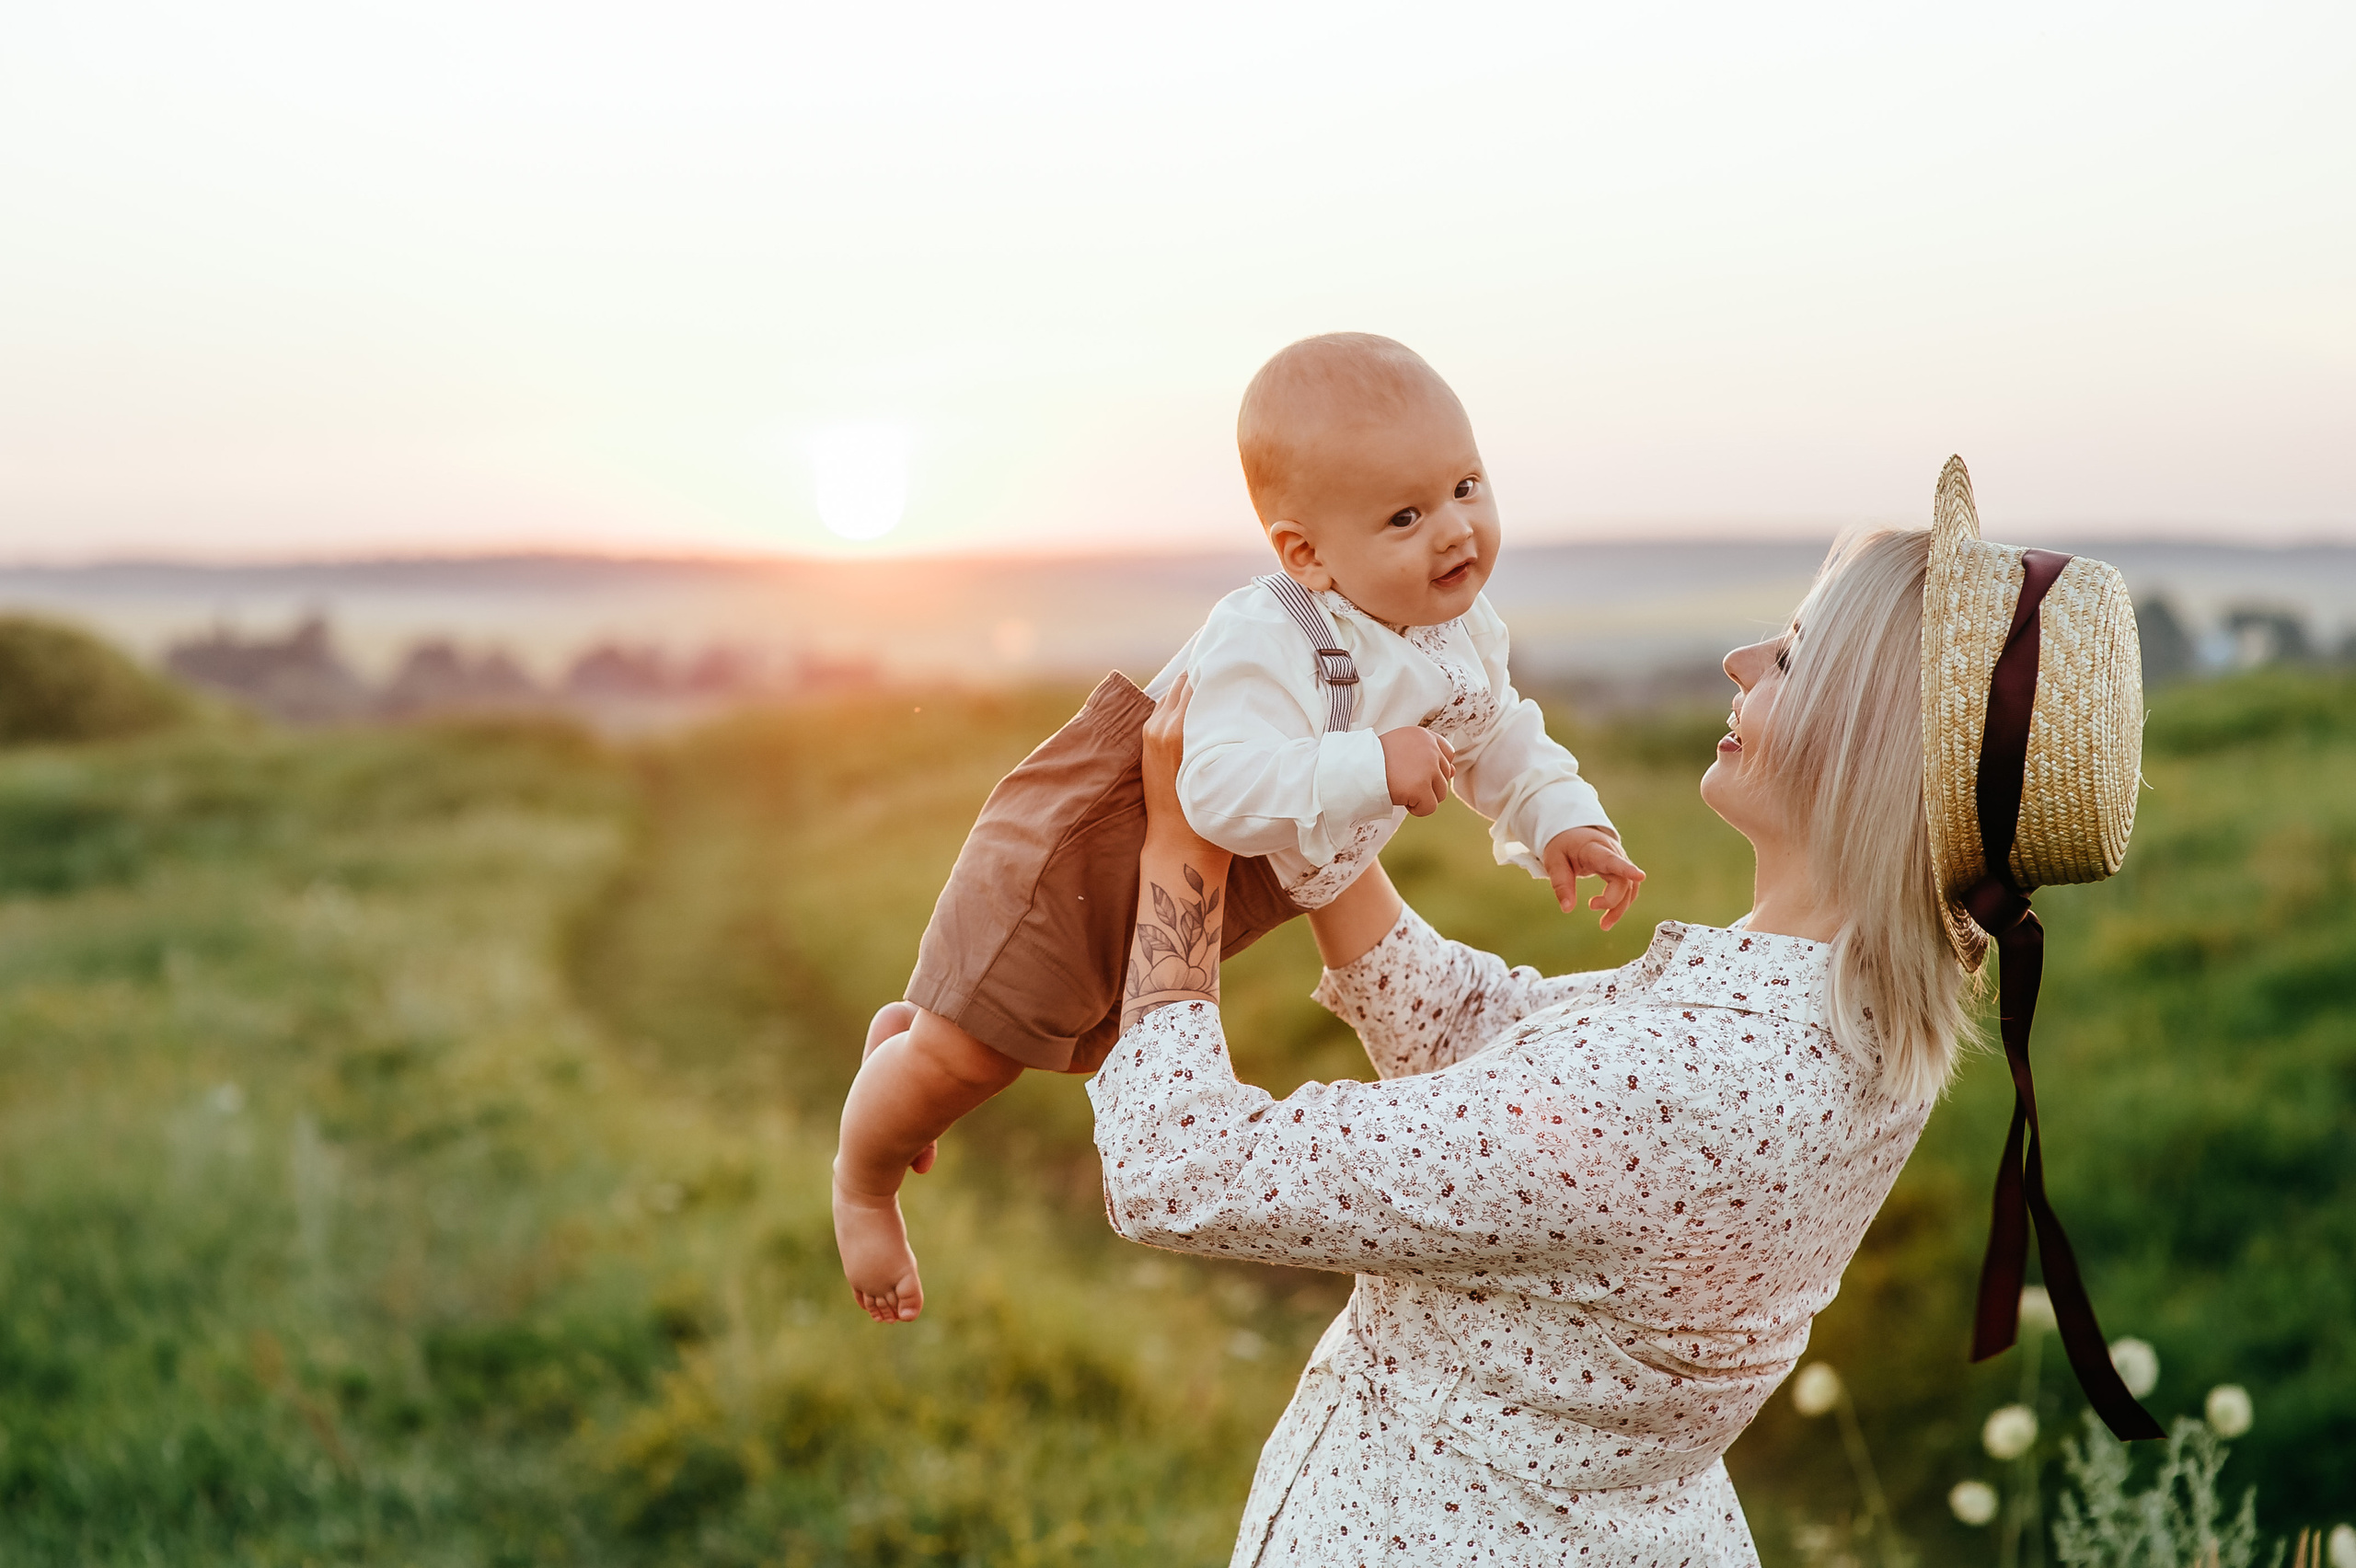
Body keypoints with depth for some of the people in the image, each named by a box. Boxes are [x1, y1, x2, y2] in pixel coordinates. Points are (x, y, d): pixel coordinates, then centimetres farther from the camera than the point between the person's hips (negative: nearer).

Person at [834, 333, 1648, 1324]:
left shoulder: (1463, 639, -8)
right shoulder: (1265, 645, -37)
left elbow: (1501, 741, 10)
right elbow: (1226, 790, -49)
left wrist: (1563, 824, -5)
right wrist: (1370, 767, -54)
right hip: (1107, 843, -8)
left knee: (1094, 1043, 28)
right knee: (968, 1055, -4)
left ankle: (910, 1031, 54)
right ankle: (864, 1176, 28)